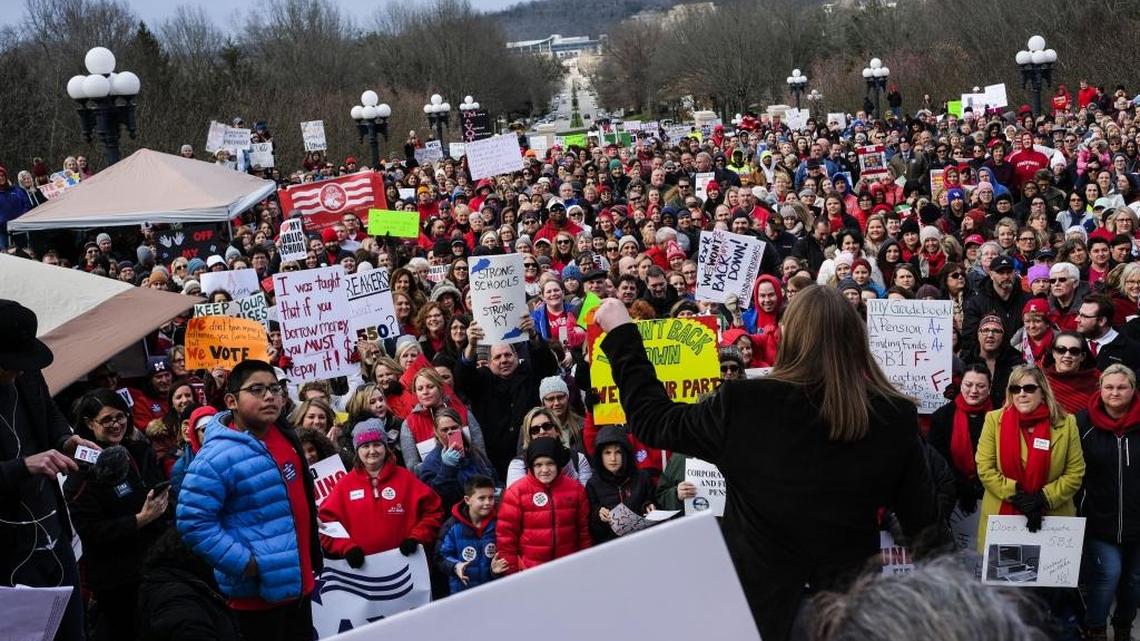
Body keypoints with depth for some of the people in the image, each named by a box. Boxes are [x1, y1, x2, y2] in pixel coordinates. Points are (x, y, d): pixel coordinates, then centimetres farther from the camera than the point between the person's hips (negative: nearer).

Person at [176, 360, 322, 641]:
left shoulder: (284, 434, 4)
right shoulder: (218, 457, -21)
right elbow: (194, 522, -22)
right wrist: (246, 564, -22)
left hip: (298, 581, 8)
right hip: (258, 592, -8)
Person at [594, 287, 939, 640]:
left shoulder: (743, 406, -18)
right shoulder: (896, 417, -15)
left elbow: (653, 421, -2)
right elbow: (923, 523, -4)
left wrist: (621, 333, 7)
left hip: (760, 603, -1)